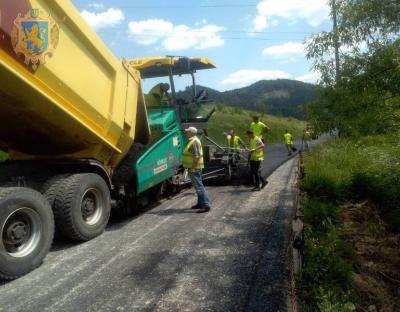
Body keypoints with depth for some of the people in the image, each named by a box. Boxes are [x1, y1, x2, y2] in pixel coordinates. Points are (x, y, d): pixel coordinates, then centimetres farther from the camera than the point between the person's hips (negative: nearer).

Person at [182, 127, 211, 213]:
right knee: (197, 186, 17)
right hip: (193, 167, 11)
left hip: (194, 168, -11)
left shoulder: (194, 142, -17)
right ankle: (200, 203, 27)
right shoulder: (192, 141, 17)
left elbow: (196, 156, -24)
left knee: (199, 186, -10)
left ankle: (206, 205, -9)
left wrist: (193, 167, -24)